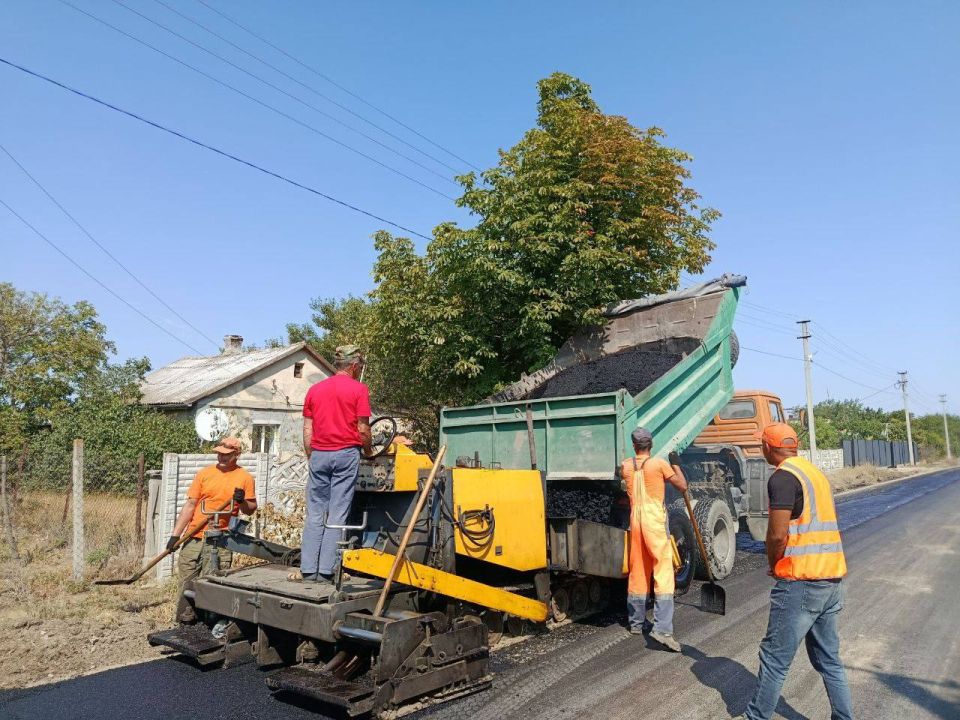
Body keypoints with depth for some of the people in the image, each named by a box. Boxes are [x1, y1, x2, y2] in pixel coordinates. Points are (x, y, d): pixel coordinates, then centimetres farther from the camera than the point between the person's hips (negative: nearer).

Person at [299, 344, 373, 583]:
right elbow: (363, 428, -5)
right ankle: (326, 571, 0)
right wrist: (369, 452, 11)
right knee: (338, 514, 0)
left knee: (314, 514, 8)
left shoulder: (315, 389, 11)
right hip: (346, 454, -4)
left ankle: (308, 570, 9)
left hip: (319, 455, 4)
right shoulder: (358, 389, -2)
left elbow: (307, 430, 10)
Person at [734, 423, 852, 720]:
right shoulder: (816, 472, 14)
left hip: (801, 582, -9)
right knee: (828, 659, 18)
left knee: (774, 657, 2)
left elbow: (777, 534, -19)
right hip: (832, 578, 9)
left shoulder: (783, 477, -13)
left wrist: (772, 563, 0)